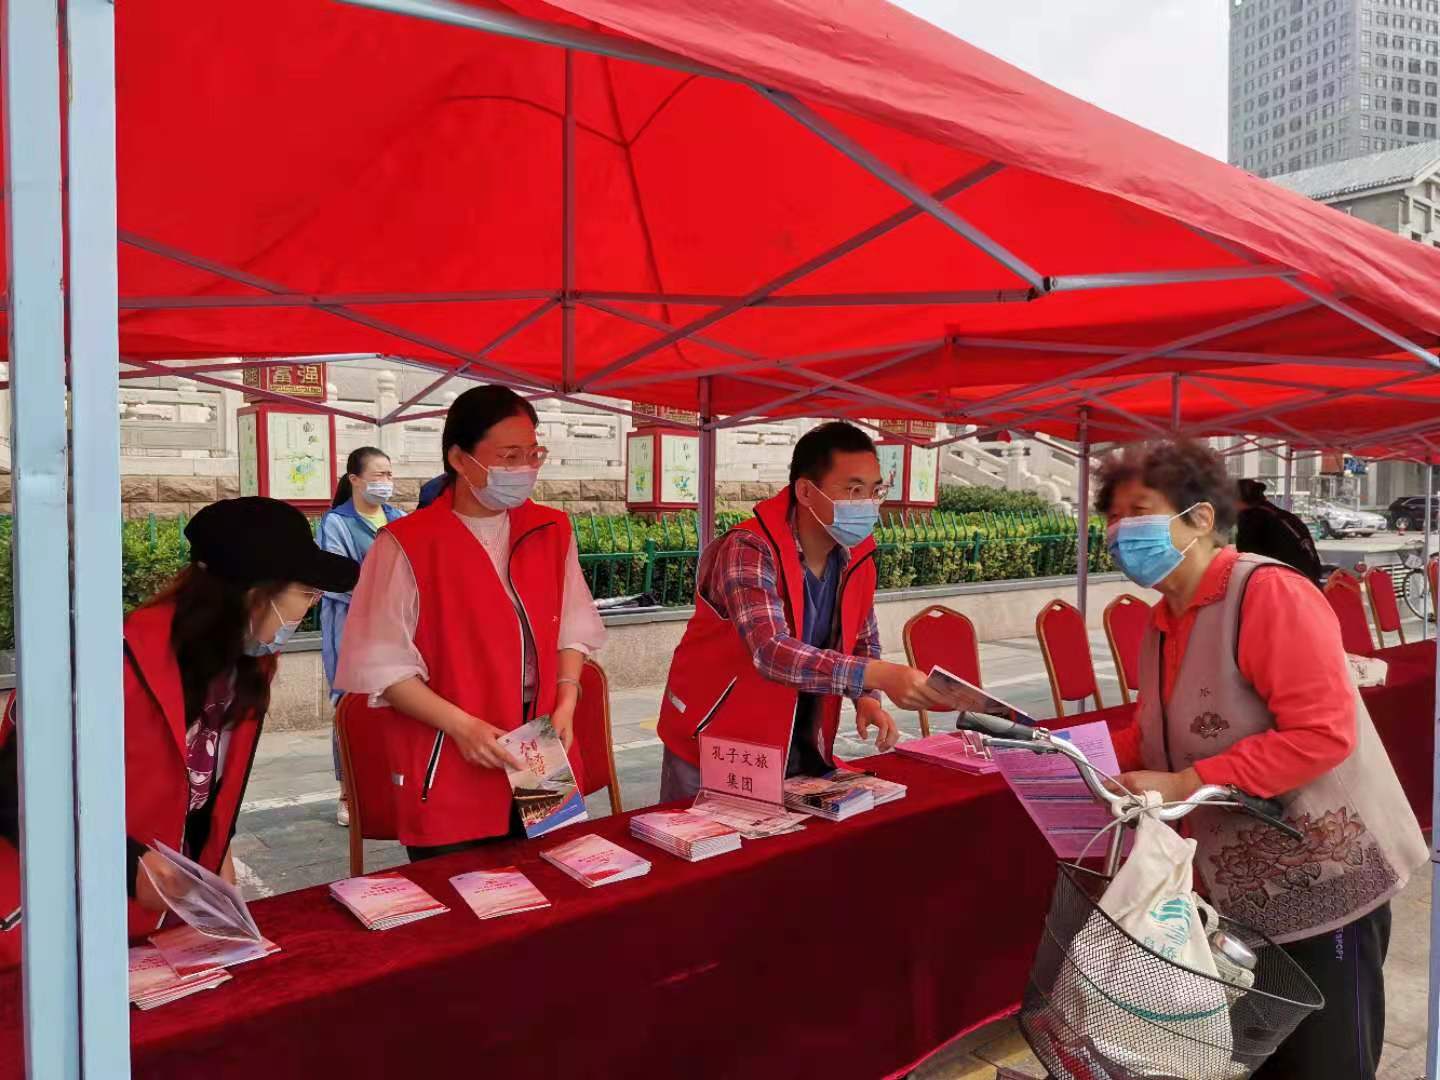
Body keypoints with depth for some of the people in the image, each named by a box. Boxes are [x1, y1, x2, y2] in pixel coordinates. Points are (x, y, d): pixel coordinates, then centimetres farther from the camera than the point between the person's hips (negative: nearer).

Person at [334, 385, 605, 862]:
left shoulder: (552, 530, 4)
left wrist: (565, 704, -3)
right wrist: (461, 725, -19)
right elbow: (383, 663, -10)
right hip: (449, 767, -4)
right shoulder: (408, 544, -13)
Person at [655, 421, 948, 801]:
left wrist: (867, 698, -10)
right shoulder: (750, 550, -25)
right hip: (714, 744, -6)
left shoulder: (858, 557, -3)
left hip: (799, 745, 6)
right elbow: (772, 653, -38)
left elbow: (863, 643, 11)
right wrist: (880, 676, -46)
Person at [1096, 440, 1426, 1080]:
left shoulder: (1268, 592, -20)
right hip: (1242, 890, 8)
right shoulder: (1162, 623, 5)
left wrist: (1186, 784, -27)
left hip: (1324, 882, -7)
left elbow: (1323, 733, -27)